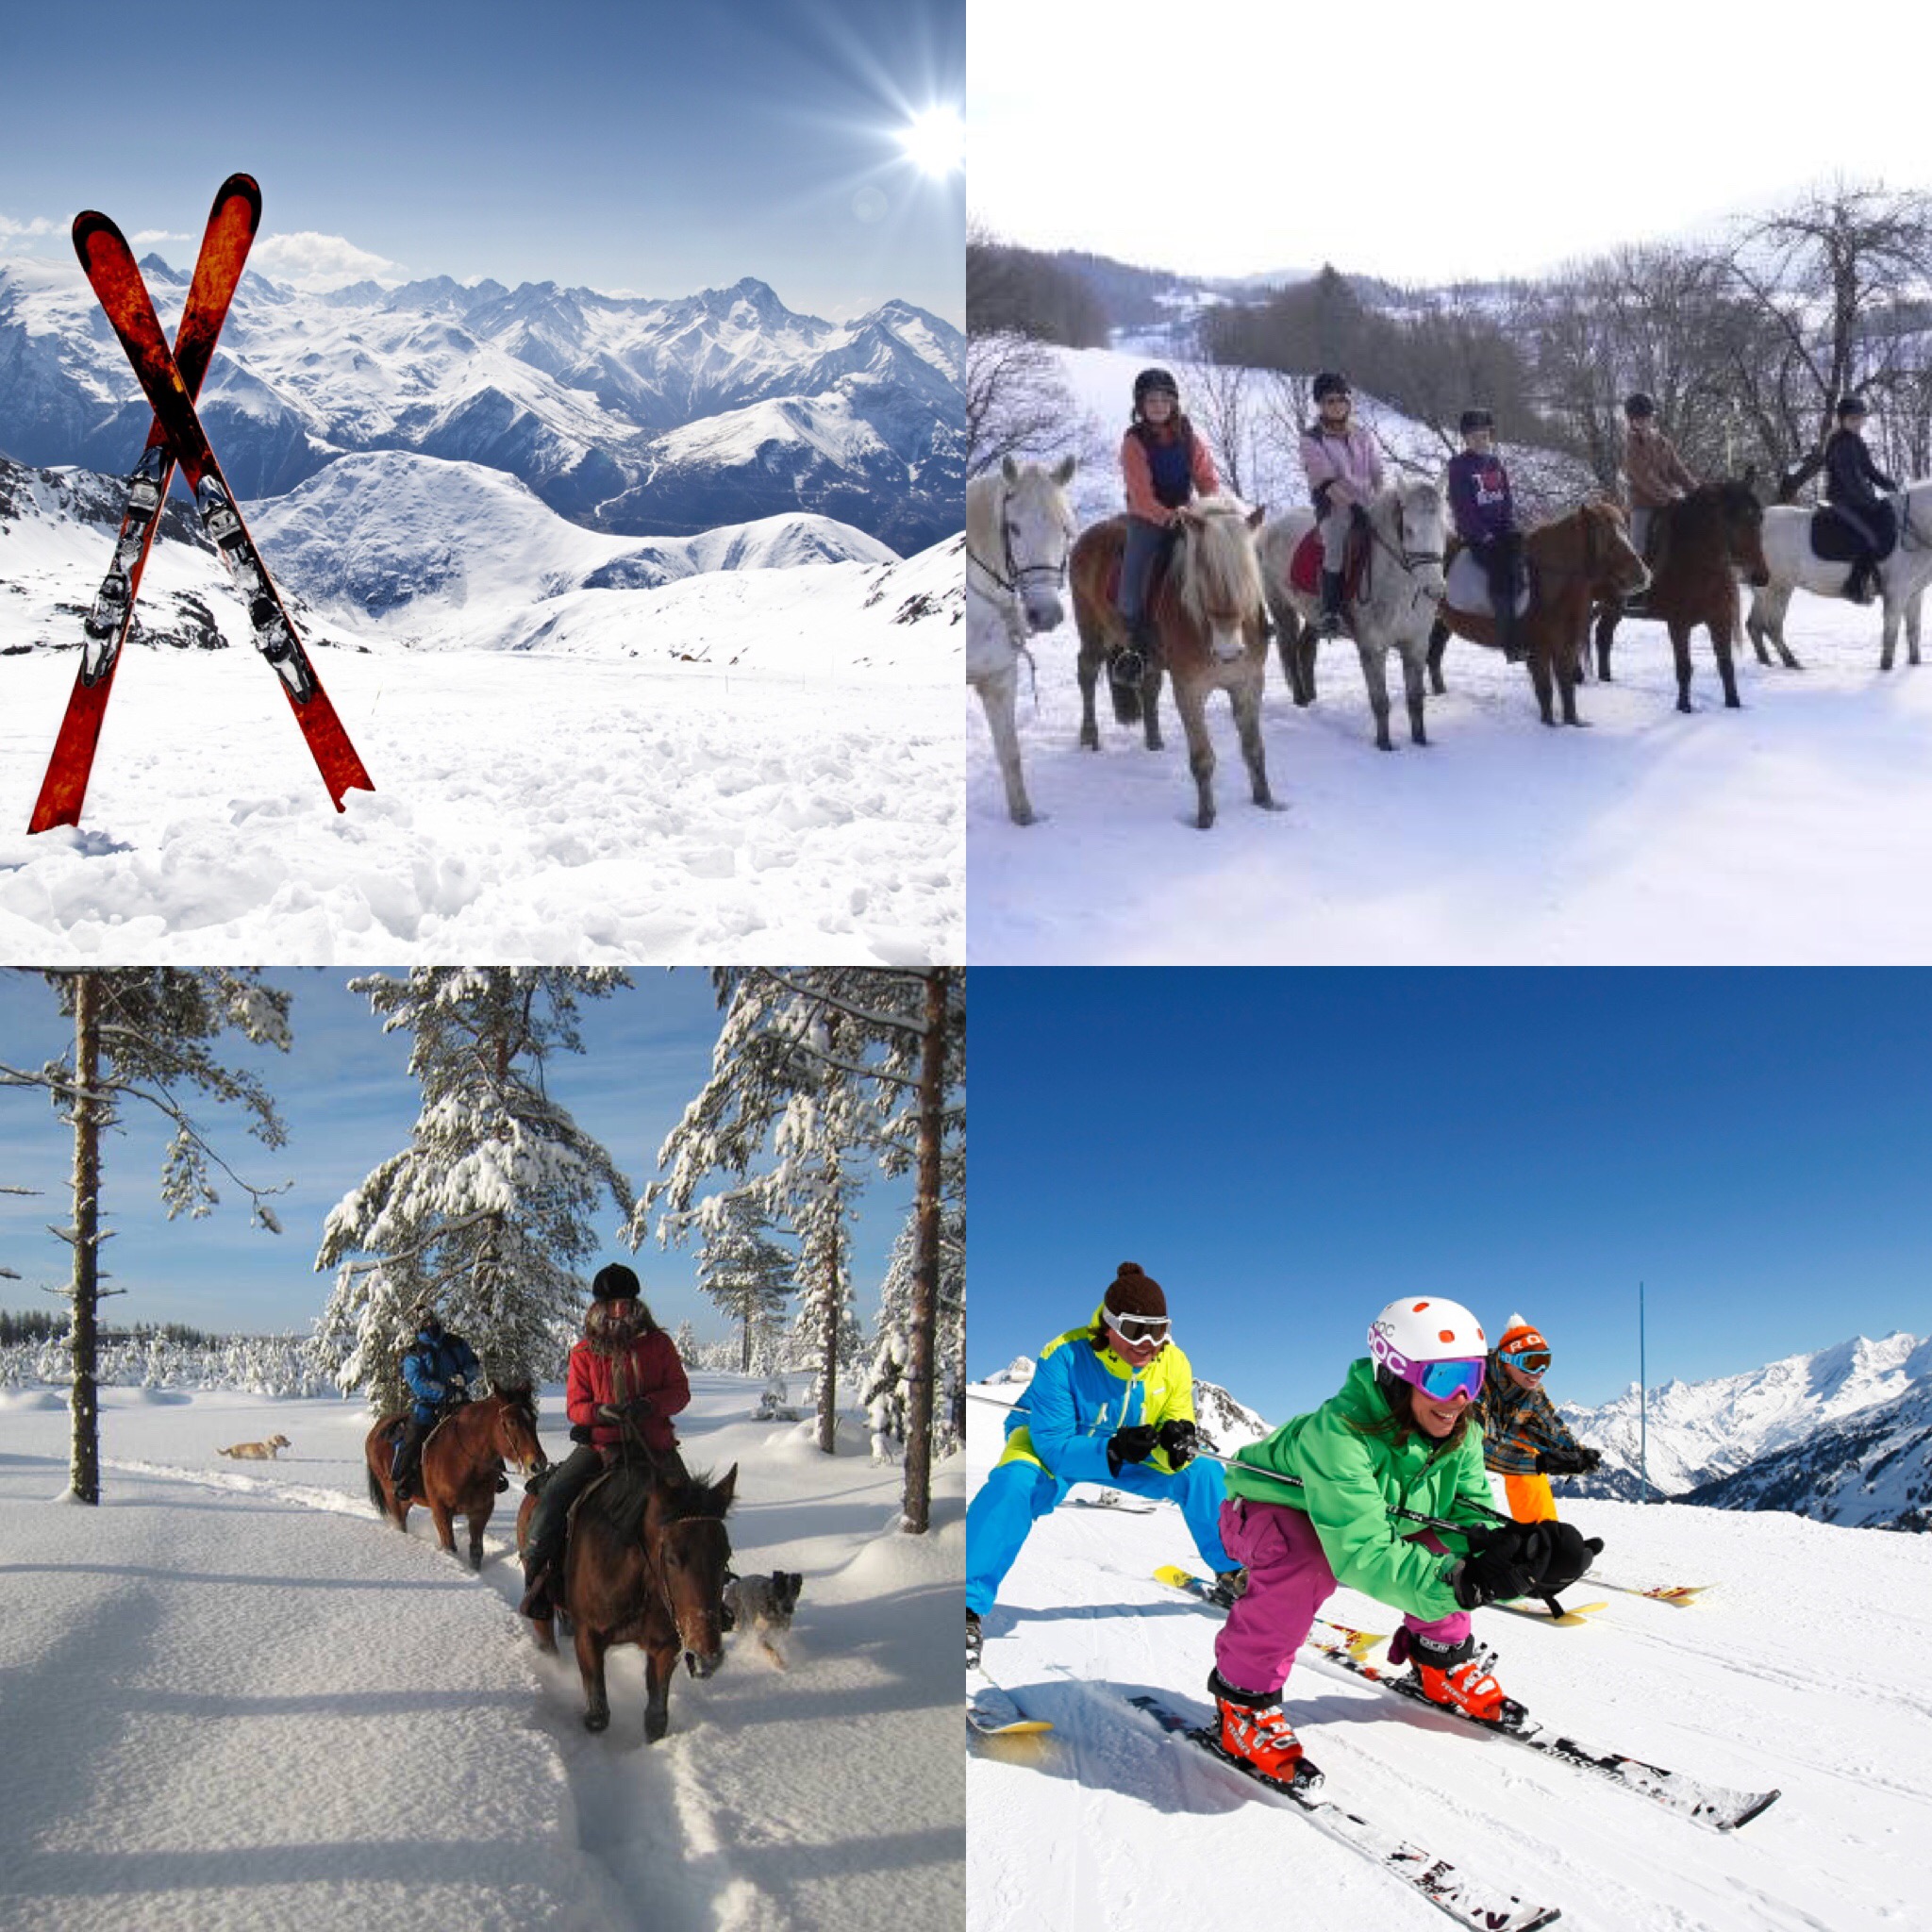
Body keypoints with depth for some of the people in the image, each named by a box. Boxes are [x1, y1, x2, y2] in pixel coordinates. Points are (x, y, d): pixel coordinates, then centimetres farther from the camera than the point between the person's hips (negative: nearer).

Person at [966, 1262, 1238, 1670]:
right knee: (1016, 1482, -36)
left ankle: (1232, 1575, 13)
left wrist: (1177, 1441, -41)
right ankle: (967, 1606, -33)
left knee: (1202, 1472, -12)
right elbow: (1055, 1446, -33)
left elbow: (1172, 1455, -16)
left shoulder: (1173, 1365, -20)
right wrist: (1113, 1449, -49)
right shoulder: (1065, 1357, -33)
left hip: (1127, 1449, 4)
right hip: (1050, 1443, -4)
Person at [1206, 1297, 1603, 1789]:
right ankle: (1243, 1703, -17)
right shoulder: (1339, 1433, -41)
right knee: (1306, 1565, -35)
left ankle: (1442, 1662, 17)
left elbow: (1471, 1516, -17)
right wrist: (1458, 1583, -58)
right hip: (1269, 1506, -7)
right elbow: (1361, 1552, -46)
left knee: (1435, 1545, -10)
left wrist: (1519, 1546, -40)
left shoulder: (1458, 1434, -18)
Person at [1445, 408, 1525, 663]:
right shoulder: (1459, 465, -1)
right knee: (1500, 573, -26)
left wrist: (1510, 525, 1)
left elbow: (1508, 497, 18)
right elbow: (1461, 506, -7)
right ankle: (1510, 644, -28)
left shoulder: (1495, 462, 17)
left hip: (1503, 529, 6)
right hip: (1475, 533, -6)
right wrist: (1484, 534, -13)